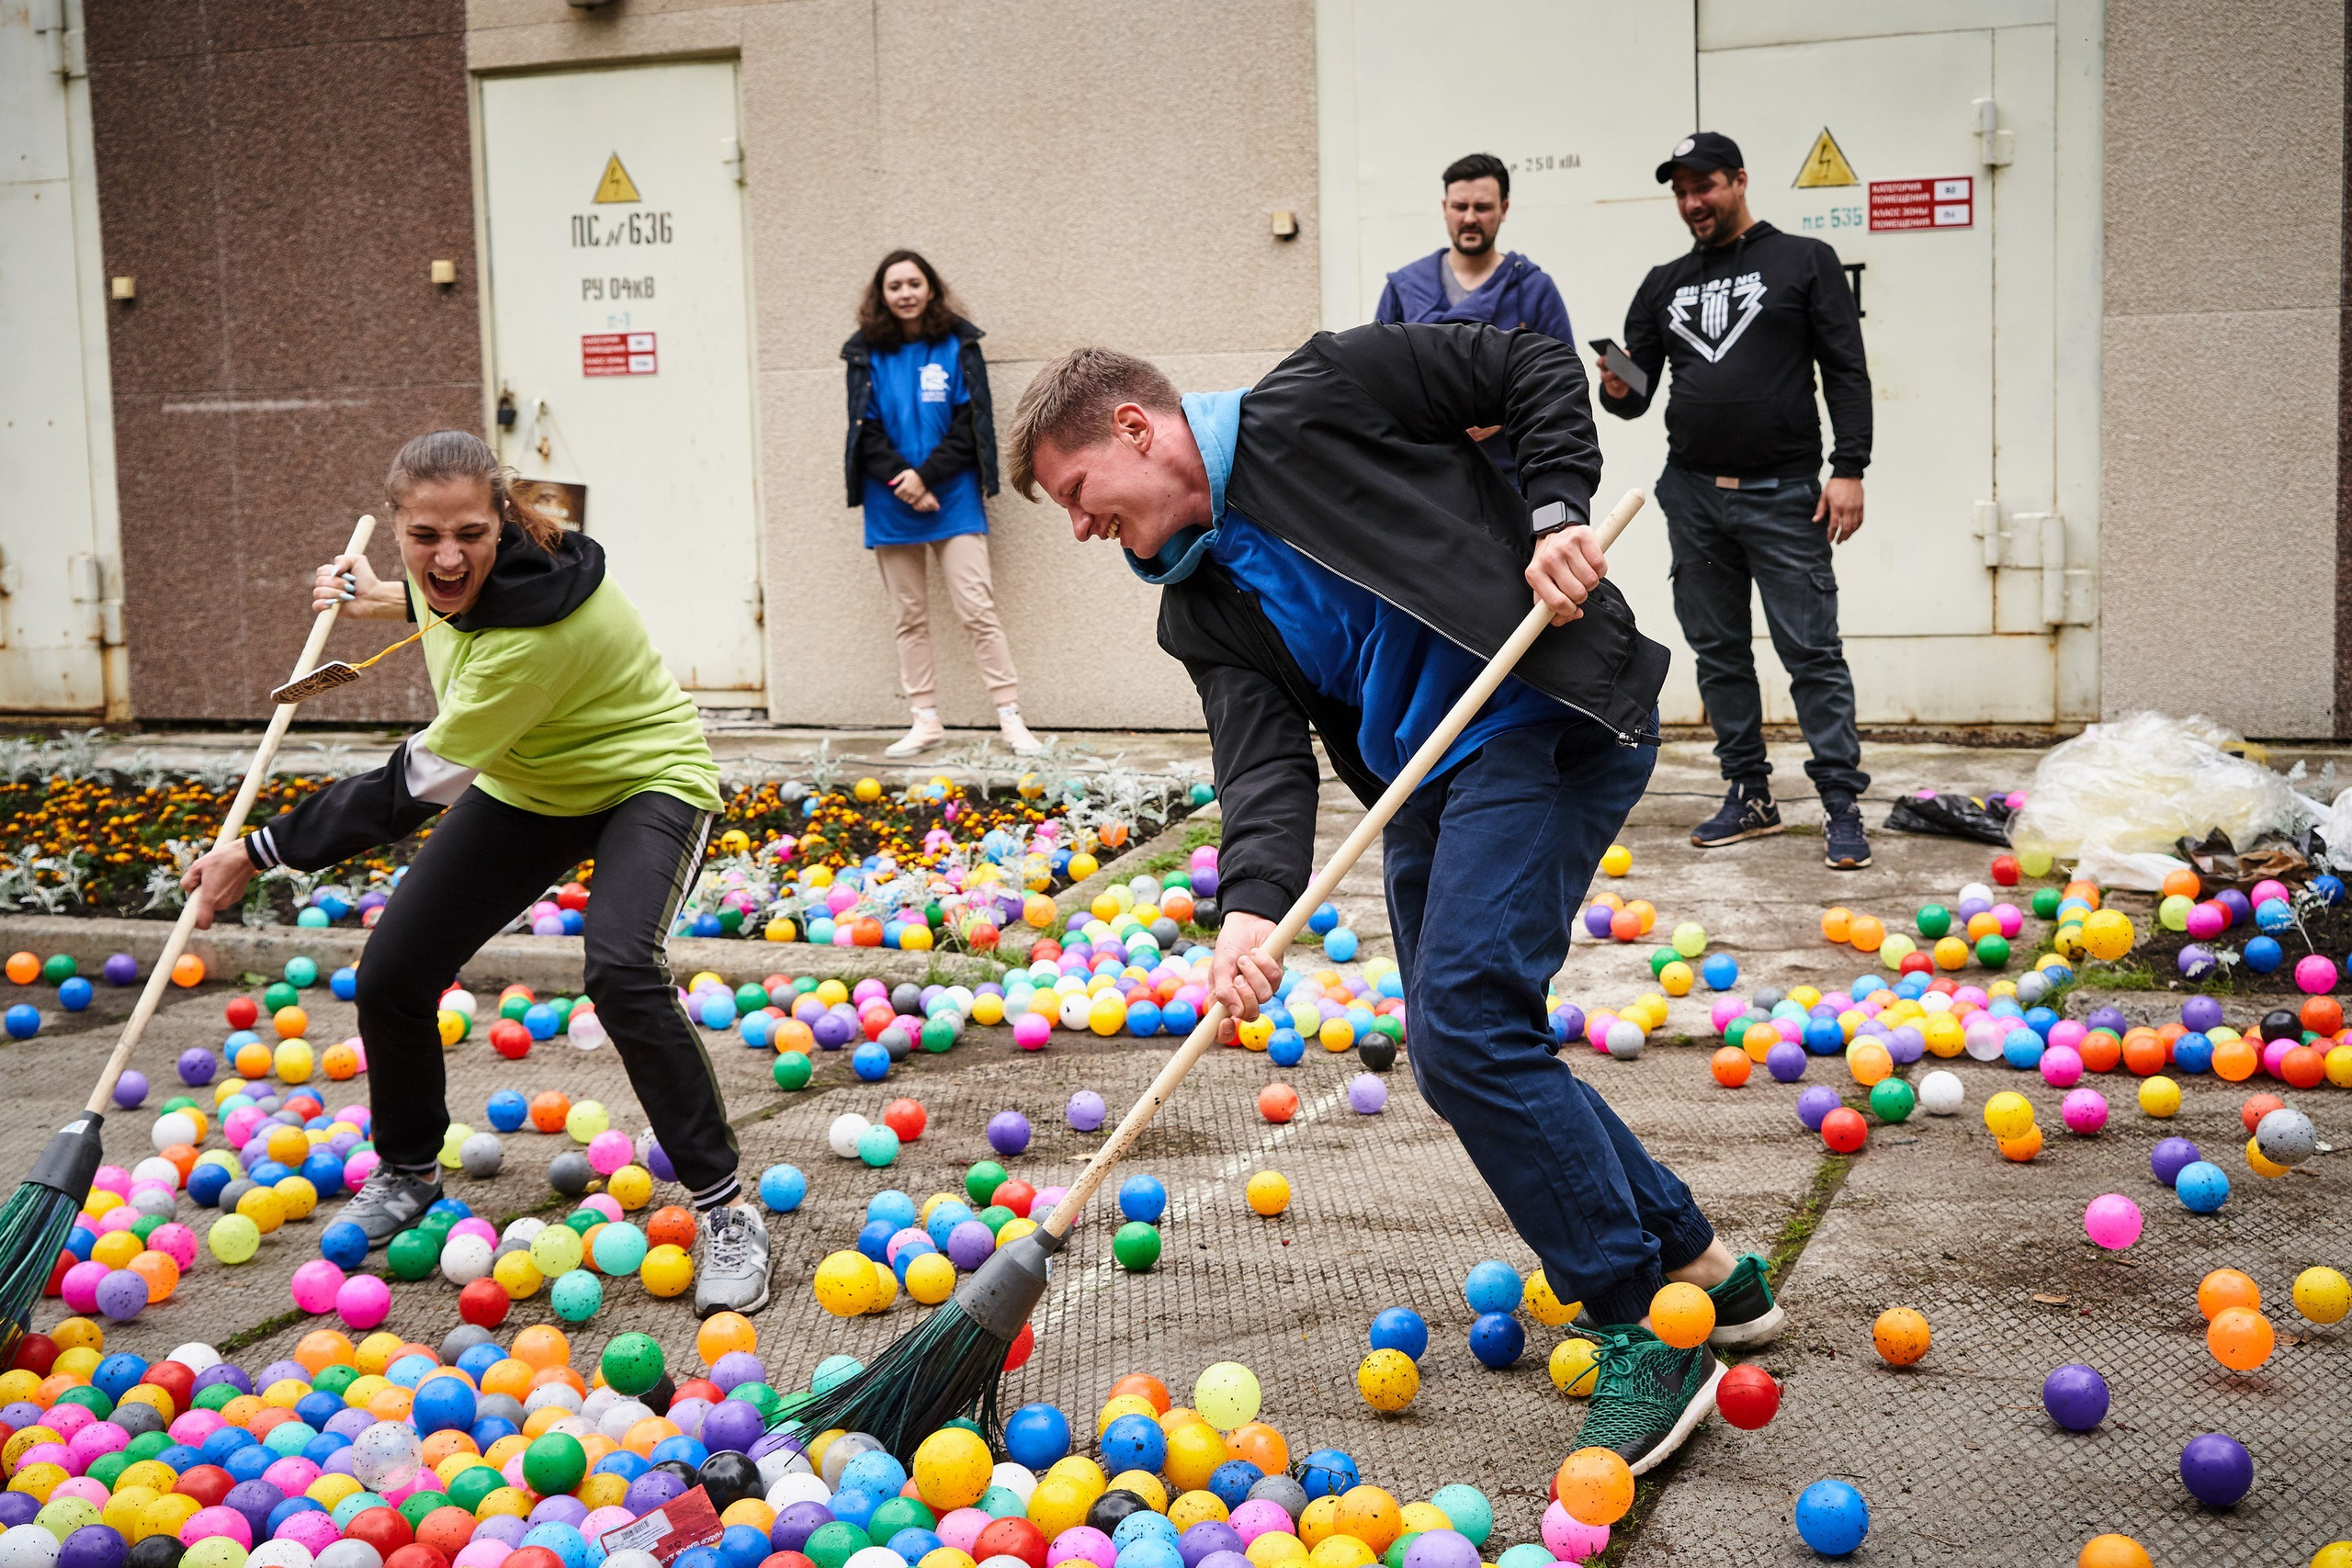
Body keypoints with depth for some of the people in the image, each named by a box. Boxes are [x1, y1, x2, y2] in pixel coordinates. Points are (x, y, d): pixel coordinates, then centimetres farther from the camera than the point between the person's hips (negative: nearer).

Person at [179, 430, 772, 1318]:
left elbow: (417, 785, -31)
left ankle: (725, 1213, -20)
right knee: (391, 973, 0)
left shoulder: (538, 631, -38)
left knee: (621, 971, -33)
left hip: (644, 782, -8)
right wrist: (386, 601, 10)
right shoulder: (455, 572, -15)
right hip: (524, 786, 8)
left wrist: (258, 855, -25)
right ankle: (408, 1173, 27)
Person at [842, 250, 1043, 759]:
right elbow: (865, 429, 2)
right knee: (910, 618, 7)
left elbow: (969, 424, -4)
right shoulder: (866, 354, 5)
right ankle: (926, 721, 14)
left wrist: (925, 476, -13)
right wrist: (900, 480, -12)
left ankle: (1011, 719, -4)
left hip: (954, 500, -2)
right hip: (891, 506, 2)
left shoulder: (958, 346, 1)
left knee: (977, 610, -8)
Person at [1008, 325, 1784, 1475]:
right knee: (1468, 1050, 9)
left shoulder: (1316, 398, -3)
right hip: (1430, 782, 8)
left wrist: (1553, 514, -15)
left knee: (1466, 1034, -18)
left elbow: (1535, 369, 0)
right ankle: (1697, 1265, 26)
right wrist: (1251, 905, -21)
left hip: (1546, 717, -8)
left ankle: (1645, 1332, -6)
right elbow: (1264, 757, -3)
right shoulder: (1203, 610, 13)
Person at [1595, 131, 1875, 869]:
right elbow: (1636, 392, 15)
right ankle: (1749, 795, 18)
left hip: (1783, 494, -5)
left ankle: (1842, 806, -3)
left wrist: (1849, 469, -11)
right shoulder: (1664, 285, 15)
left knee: (1812, 650, -7)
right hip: (1693, 494, 5)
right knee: (1718, 652, 8)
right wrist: (1618, 390, -10)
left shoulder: (1804, 262, 3)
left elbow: (1847, 371, -1)